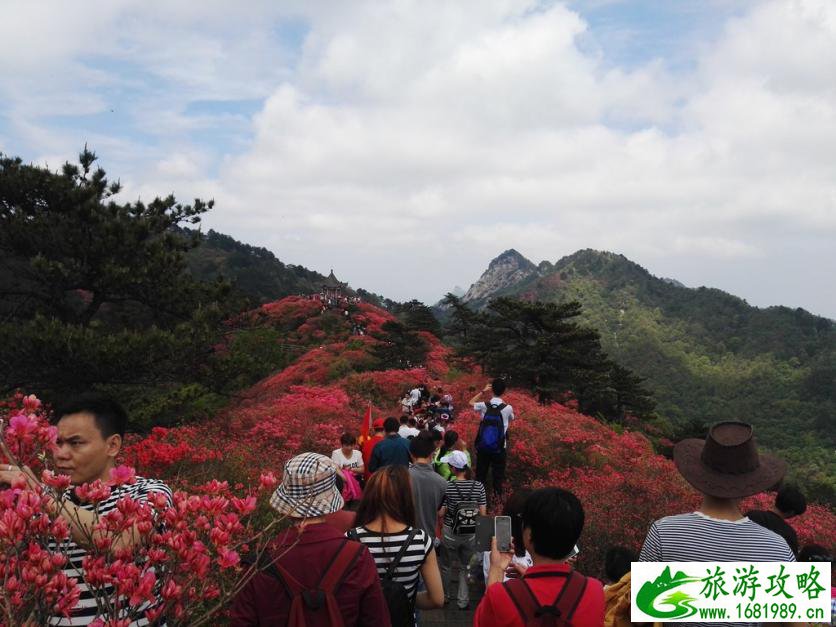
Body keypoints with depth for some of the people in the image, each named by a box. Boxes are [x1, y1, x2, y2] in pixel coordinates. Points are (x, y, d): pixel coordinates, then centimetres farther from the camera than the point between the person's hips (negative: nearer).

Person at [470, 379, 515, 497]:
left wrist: (483, 391, 15)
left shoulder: (484, 406, -10)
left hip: (483, 446, 2)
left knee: (481, 473, 15)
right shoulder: (508, 408, -13)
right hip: (499, 447, -1)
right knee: (498, 474, 8)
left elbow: (471, 402, 12)